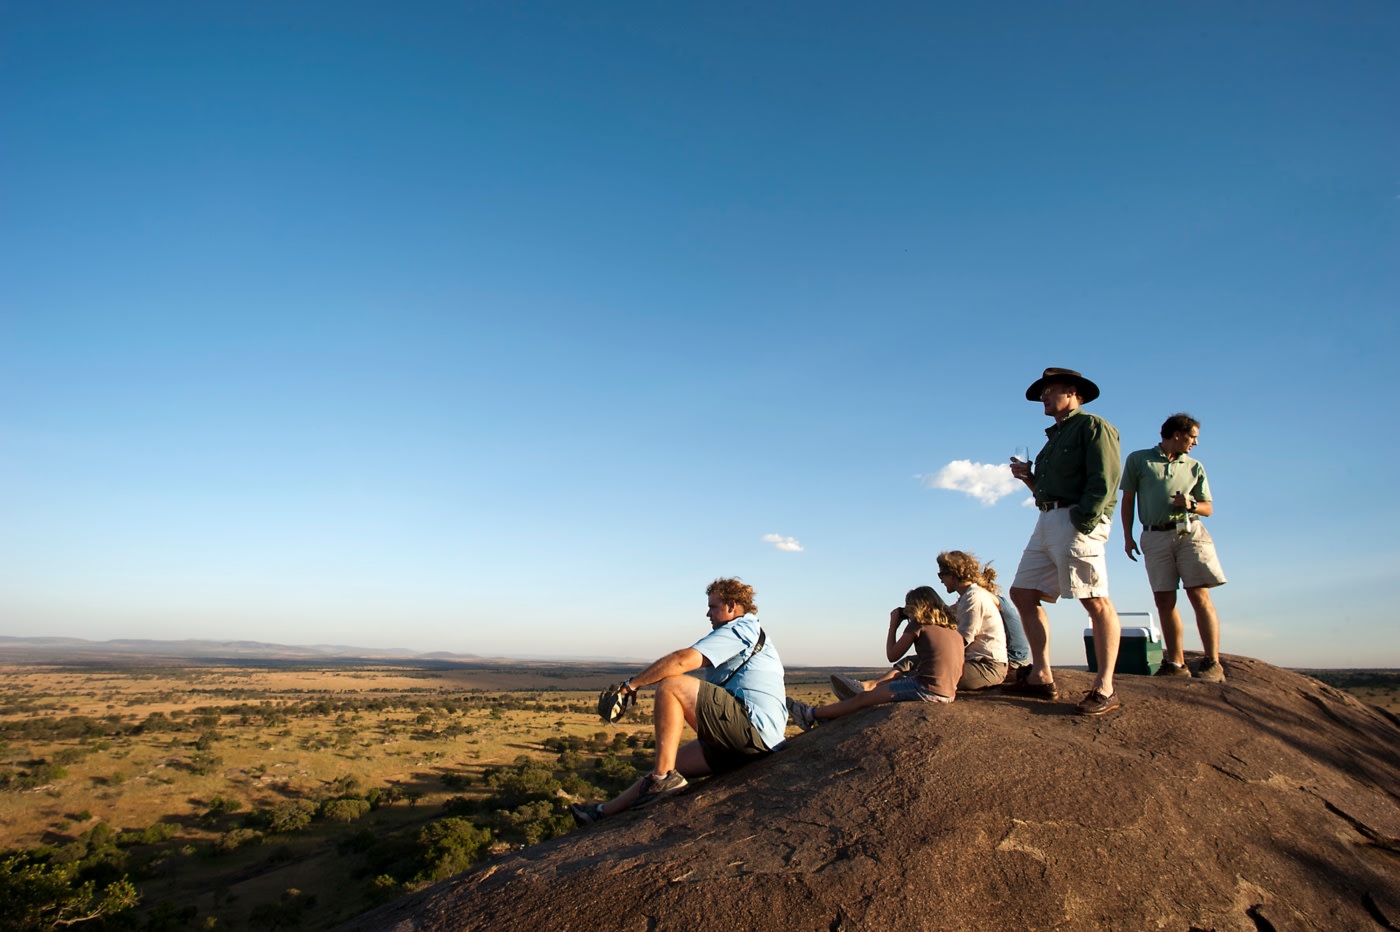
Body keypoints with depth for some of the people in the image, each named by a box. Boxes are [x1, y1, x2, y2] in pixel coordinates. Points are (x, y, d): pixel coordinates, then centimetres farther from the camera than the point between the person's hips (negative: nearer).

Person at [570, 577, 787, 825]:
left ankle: (663, 777, -14)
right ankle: (605, 811, 18)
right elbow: (712, 688, 30)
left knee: (670, 685, -15)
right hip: (759, 737, 11)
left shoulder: (740, 629, -5)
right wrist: (676, 713, 28)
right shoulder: (753, 635, 26)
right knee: (675, 760, 13)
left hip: (752, 727, -10)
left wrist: (630, 685, -13)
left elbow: (682, 661, -18)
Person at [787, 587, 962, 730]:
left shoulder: (918, 624, -3)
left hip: (927, 690, -8)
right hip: (949, 694, 8)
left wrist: (893, 625, 14)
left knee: (863, 698, 6)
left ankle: (811, 715, 16)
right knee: (889, 683, 25)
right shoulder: (953, 628, 15)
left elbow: (892, 656, 4)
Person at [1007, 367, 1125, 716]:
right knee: (1022, 593, 5)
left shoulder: (1092, 426, 0)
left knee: (1096, 602, -10)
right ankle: (1041, 677, 8)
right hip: (1047, 521, 10)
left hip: (1077, 521, -10)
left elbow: (1104, 481, -13)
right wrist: (1027, 477, 11)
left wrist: (1083, 523, -21)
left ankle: (1104, 688, -7)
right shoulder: (1055, 437, 26)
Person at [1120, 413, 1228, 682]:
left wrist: (1190, 504, -6)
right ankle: (1176, 663, 4)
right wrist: (1128, 537, 3)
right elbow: (1127, 500, 10)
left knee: (1199, 595, -8)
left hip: (1190, 532, 1)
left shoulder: (1194, 466, 17)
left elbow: (1208, 508, 17)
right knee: (1164, 599, -1)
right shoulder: (1138, 459, 10)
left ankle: (1213, 663, -6)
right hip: (1156, 536, -1)